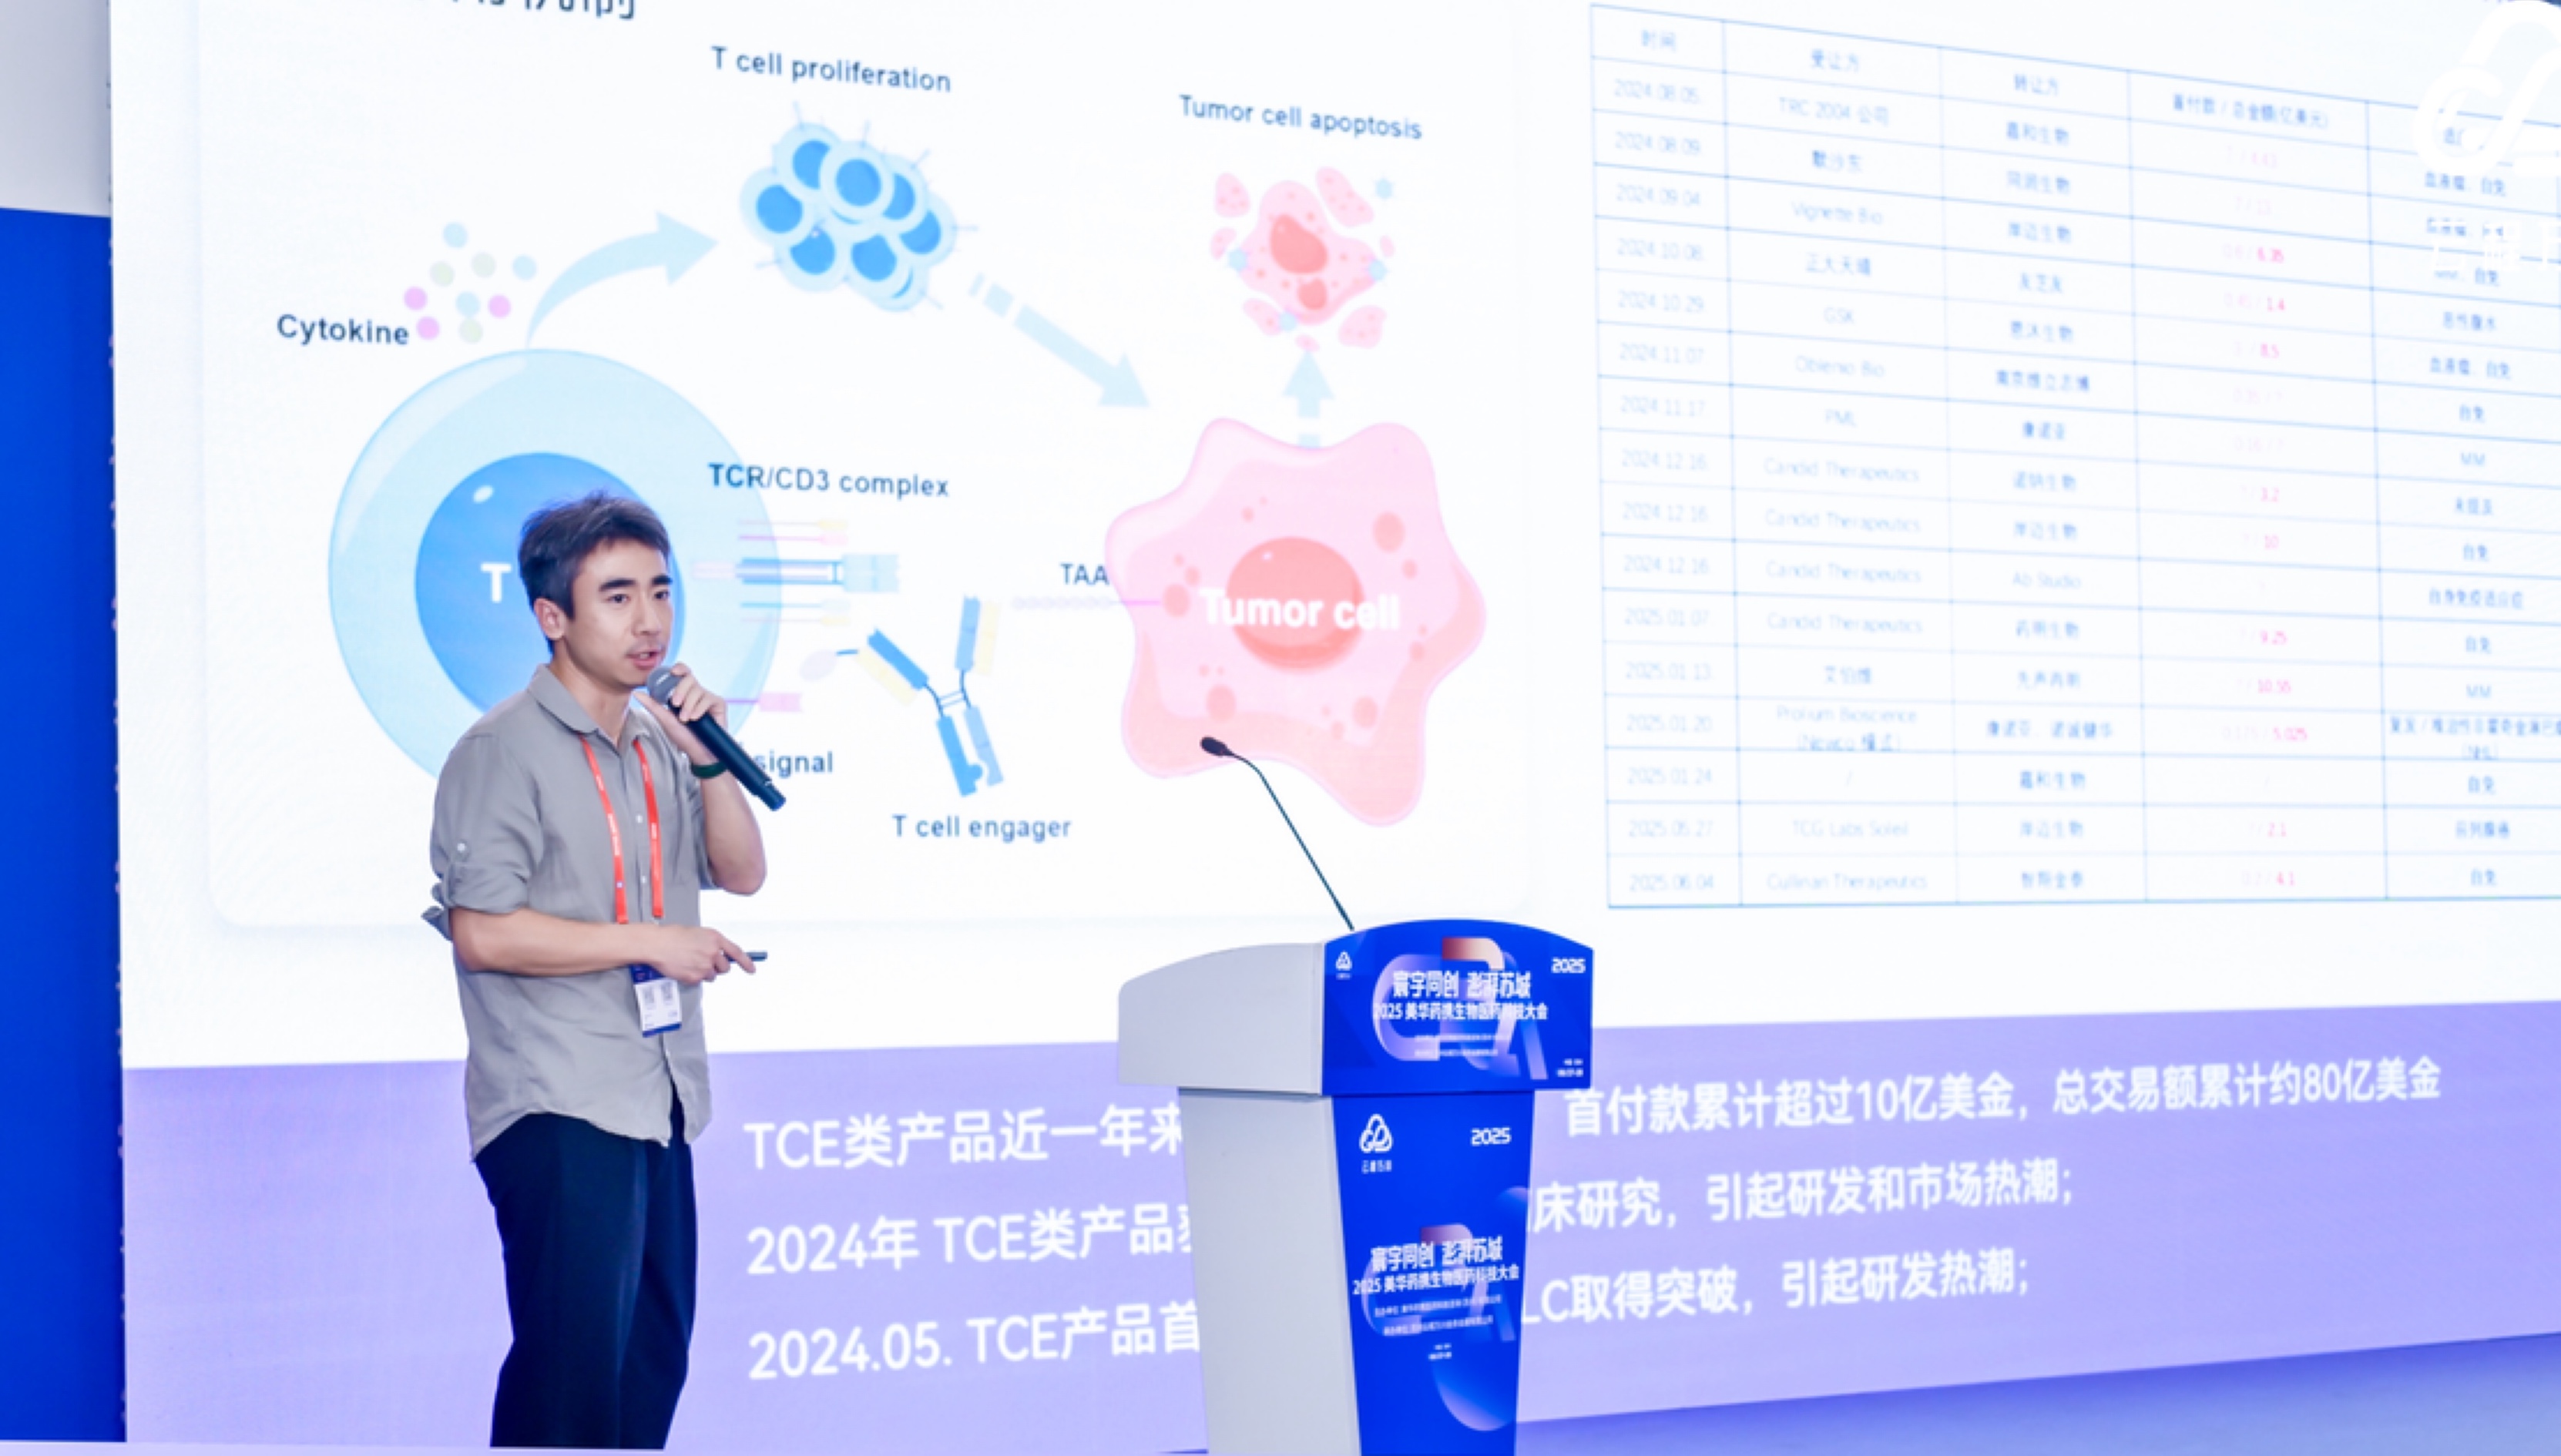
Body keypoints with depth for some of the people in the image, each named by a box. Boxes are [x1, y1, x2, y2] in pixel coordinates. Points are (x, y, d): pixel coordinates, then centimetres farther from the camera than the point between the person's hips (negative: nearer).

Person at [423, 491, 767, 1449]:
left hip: (659, 1101, 8)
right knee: (572, 1361, -9)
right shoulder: (505, 751, -10)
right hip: (560, 1112, -8)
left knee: (656, 1346, 13)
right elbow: (481, 933, -17)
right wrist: (651, 941, -14)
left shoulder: (659, 743, 14)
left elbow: (743, 872, 11)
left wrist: (708, 760, -4)